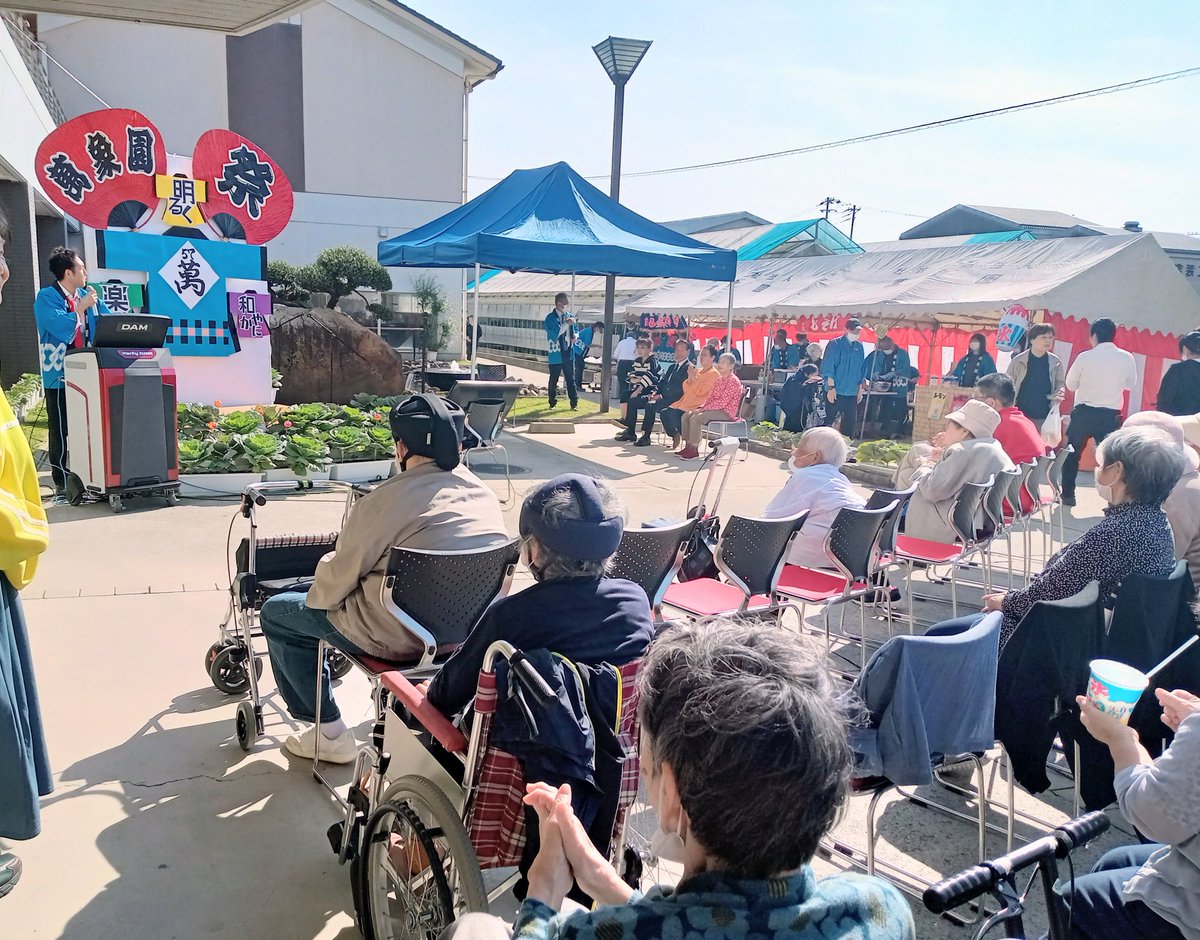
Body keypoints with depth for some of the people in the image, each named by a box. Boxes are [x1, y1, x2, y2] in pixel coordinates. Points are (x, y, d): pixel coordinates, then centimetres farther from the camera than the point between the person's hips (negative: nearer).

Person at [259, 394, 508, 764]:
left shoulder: (388, 500, -22)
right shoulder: (486, 494, -1)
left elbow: (337, 577, -11)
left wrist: (316, 596, 12)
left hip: (399, 639, -7)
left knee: (276, 613, 13)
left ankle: (330, 734, 17)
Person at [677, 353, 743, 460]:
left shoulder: (733, 381, -14)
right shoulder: (719, 378, 14)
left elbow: (722, 402, -21)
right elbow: (710, 396, 15)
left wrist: (703, 409, -20)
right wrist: (702, 407, -4)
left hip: (727, 412, -9)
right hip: (715, 409, 9)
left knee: (696, 418, -27)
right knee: (686, 416, -3)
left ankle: (694, 450, -21)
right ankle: (688, 447, -3)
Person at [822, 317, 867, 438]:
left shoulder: (859, 347, 11)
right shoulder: (835, 344, -6)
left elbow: (861, 369, 16)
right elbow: (828, 367, -10)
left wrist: (860, 388, 13)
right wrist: (831, 387, -15)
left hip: (852, 393, 6)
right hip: (836, 392, -6)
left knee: (850, 422, 8)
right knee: (828, 420, -1)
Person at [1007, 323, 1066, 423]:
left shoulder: (1055, 362, 2)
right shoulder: (1018, 361, -4)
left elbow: (1060, 382, 13)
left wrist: (1060, 391, -11)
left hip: (1044, 417, 2)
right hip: (1021, 414, -2)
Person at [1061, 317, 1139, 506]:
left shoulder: (1085, 357, -8)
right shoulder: (1127, 358, -1)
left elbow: (1070, 384, 1)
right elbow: (1131, 384, 12)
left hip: (1084, 412, -2)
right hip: (1110, 415, 2)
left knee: (1072, 455, 11)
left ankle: (1067, 495, 14)